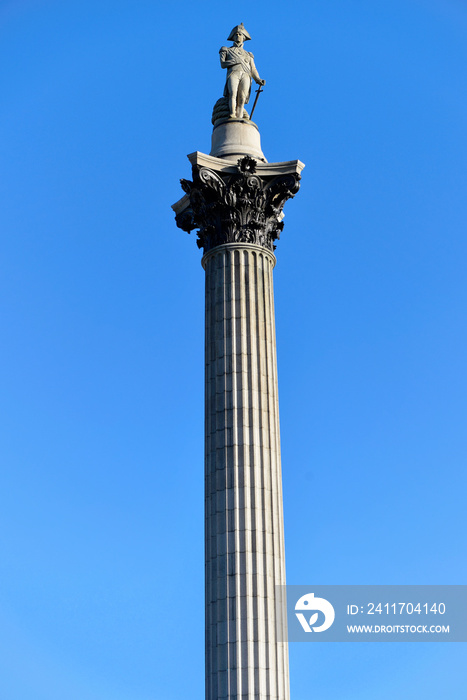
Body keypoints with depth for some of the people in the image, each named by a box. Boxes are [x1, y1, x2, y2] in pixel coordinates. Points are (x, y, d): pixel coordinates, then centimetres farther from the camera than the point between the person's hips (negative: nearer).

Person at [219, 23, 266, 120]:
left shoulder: (248, 54, 34)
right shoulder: (226, 50, 28)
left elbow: (253, 70, 21)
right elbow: (223, 64, 11)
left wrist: (258, 80, 2)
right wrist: (235, 61, -4)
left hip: (246, 75, 2)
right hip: (233, 73, -2)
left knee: (242, 99, -22)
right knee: (233, 94, -30)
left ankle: (239, 120, -38)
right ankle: (233, 115, -48)